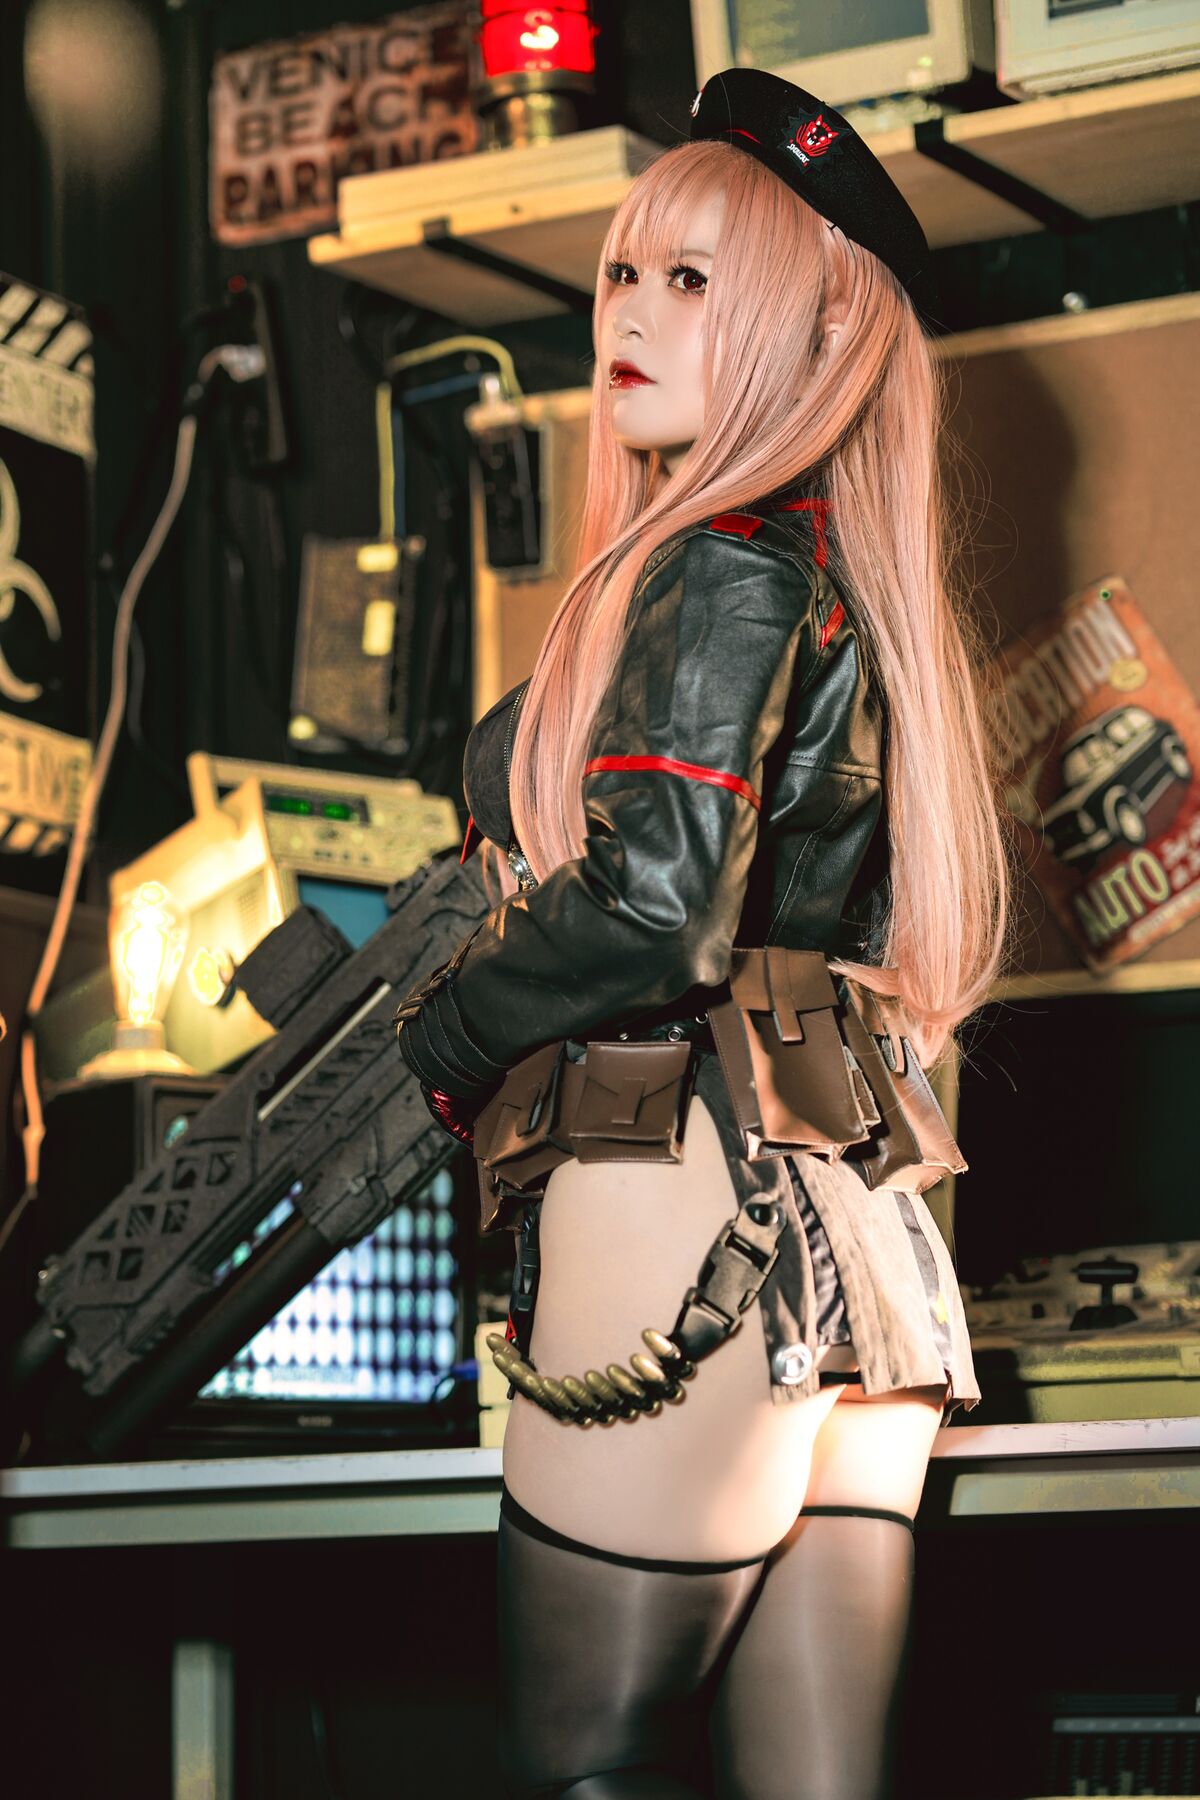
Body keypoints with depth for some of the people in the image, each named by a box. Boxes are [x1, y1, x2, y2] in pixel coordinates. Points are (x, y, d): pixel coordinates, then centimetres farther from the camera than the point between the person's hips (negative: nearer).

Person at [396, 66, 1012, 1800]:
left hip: (698, 1219, -9)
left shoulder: (724, 567, -9)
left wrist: (432, 1041, -4)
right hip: (862, 1243, 9)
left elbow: (650, 908, -20)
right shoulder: (850, 588, 18)